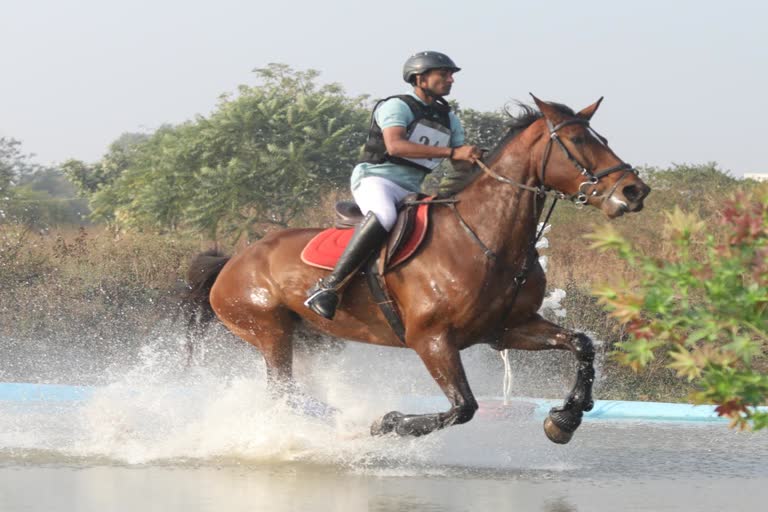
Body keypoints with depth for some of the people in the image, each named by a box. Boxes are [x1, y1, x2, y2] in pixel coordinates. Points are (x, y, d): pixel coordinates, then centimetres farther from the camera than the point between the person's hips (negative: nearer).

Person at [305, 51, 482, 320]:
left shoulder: (448, 118, 18)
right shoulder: (397, 106, -5)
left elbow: (464, 162, 21)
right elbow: (395, 145, -24)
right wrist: (451, 152, -30)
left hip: (417, 191, 8)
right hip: (378, 178, -8)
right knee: (385, 214, -40)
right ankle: (327, 286, -40)